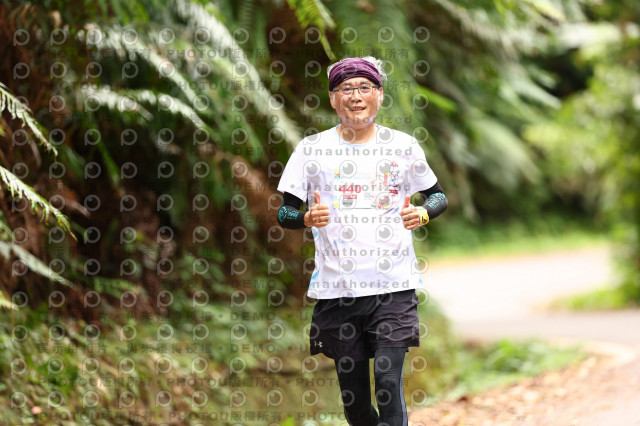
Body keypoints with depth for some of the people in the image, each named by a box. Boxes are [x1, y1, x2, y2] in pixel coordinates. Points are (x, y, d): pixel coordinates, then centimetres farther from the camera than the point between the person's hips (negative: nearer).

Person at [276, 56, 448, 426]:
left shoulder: (403, 146, 5)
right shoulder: (312, 149, 4)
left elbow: (439, 196, 17)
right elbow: (284, 213, 7)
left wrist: (423, 213, -6)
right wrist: (308, 218, -16)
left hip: (394, 286, -1)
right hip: (337, 288, 1)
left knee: (389, 385, -14)